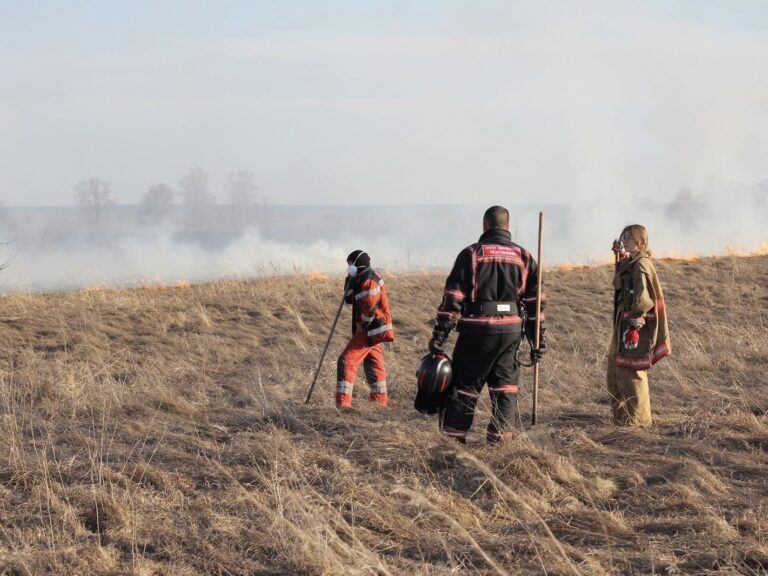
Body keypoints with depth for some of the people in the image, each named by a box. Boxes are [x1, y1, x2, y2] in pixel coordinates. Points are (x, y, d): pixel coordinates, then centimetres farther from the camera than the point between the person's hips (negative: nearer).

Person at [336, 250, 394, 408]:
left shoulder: (368, 281, -19)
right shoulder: (361, 279, 12)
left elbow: (370, 310, -23)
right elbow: (349, 299, 16)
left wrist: (364, 329, -15)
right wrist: (350, 281, 2)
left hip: (370, 330, -11)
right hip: (370, 329, 11)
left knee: (347, 361, -13)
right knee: (374, 365, 19)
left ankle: (343, 403, -18)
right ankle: (379, 401, 29)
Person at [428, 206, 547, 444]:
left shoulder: (471, 254, -2)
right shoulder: (524, 257, 8)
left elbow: (452, 297, -6)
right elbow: (535, 301, 8)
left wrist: (439, 334, -5)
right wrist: (538, 340, 11)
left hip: (477, 329, -3)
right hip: (511, 330, 3)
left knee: (464, 386, 4)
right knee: (505, 388, 11)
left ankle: (453, 439, 3)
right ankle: (501, 439, 9)